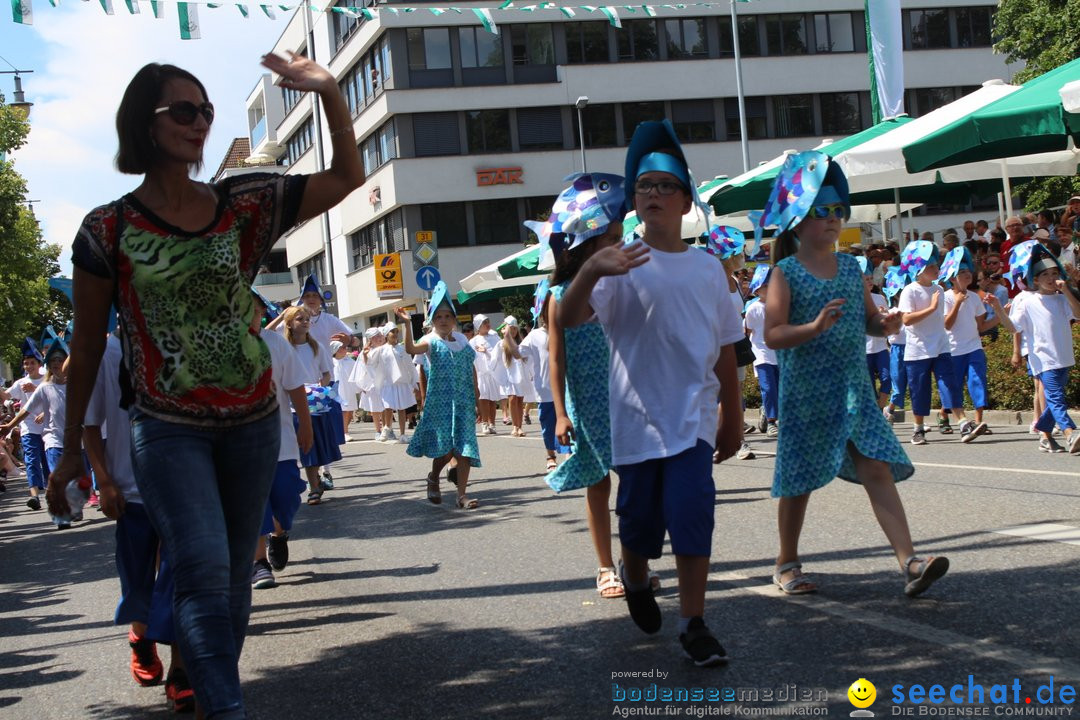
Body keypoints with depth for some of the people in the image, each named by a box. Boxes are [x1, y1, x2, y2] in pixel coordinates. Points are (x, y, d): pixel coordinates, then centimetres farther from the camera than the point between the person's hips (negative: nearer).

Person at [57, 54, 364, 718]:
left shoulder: (244, 205, 3)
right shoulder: (109, 229, -4)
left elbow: (347, 179, 3)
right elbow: (88, 347, 2)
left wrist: (331, 93, -13)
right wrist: (71, 450, 7)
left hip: (252, 421, 4)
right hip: (168, 430, -4)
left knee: (235, 576, 11)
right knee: (204, 568, -19)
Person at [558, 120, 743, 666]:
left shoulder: (708, 270, 8)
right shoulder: (622, 266, -4)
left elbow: (725, 350, 15)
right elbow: (568, 319, -19)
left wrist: (732, 415, 18)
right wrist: (590, 269, -37)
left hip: (693, 417, 2)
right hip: (638, 416, -1)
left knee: (692, 515, -11)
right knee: (639, 519, 9)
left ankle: (693, 626, -3)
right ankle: (635, 579, 41)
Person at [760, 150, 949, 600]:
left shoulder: (851, 267, 9)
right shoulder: (786, 273, -7)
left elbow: (869, 319, 16)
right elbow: (772, 335, -14)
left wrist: (886, 325, -7)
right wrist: (814, 327, -30)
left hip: (854, 389, 4)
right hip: (806, 391, -4)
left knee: (877, 468, -9)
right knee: (800, 482, 8)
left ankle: (909, 562, -16)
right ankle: (787, 565, 25)